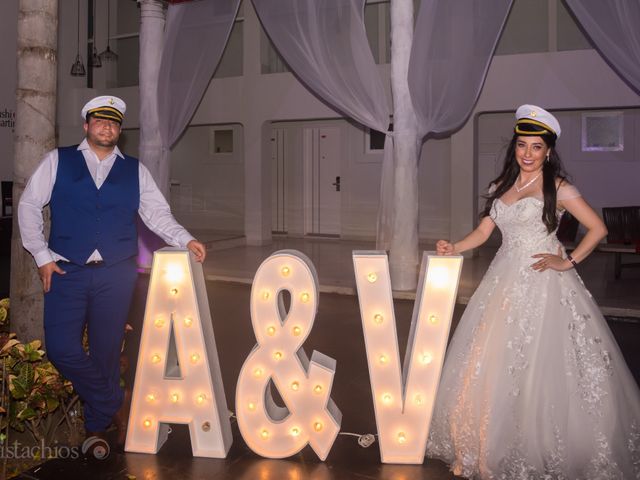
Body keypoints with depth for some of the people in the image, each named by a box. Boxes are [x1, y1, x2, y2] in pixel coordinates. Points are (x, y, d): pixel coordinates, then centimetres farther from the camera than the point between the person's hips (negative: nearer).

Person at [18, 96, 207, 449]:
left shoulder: (135, 171, 9)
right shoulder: (58, 161, 6)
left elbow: (158, 214, 3)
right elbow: (29, 205, 7)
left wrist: (186, 240, -13)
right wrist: (42, 255, -1)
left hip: (116, 274, 0)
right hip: (66, 272, 0)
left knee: (105, 352, 6)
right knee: (61, 347, -6)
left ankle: (96, 427, 26)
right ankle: (116, 408, 14)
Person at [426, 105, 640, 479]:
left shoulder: (558, 188, -3)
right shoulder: (501, 186, 12)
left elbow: (598, 229, -3)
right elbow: (484, 231, 10)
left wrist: (568, 262, -9)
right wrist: (455, 248, -6)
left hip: (543, 283, -5)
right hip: (506, 280, 5)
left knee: (541, 366, -2)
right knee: (497, 364, 6)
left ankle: (544, 448, 15)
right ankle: (498, 442, 21)